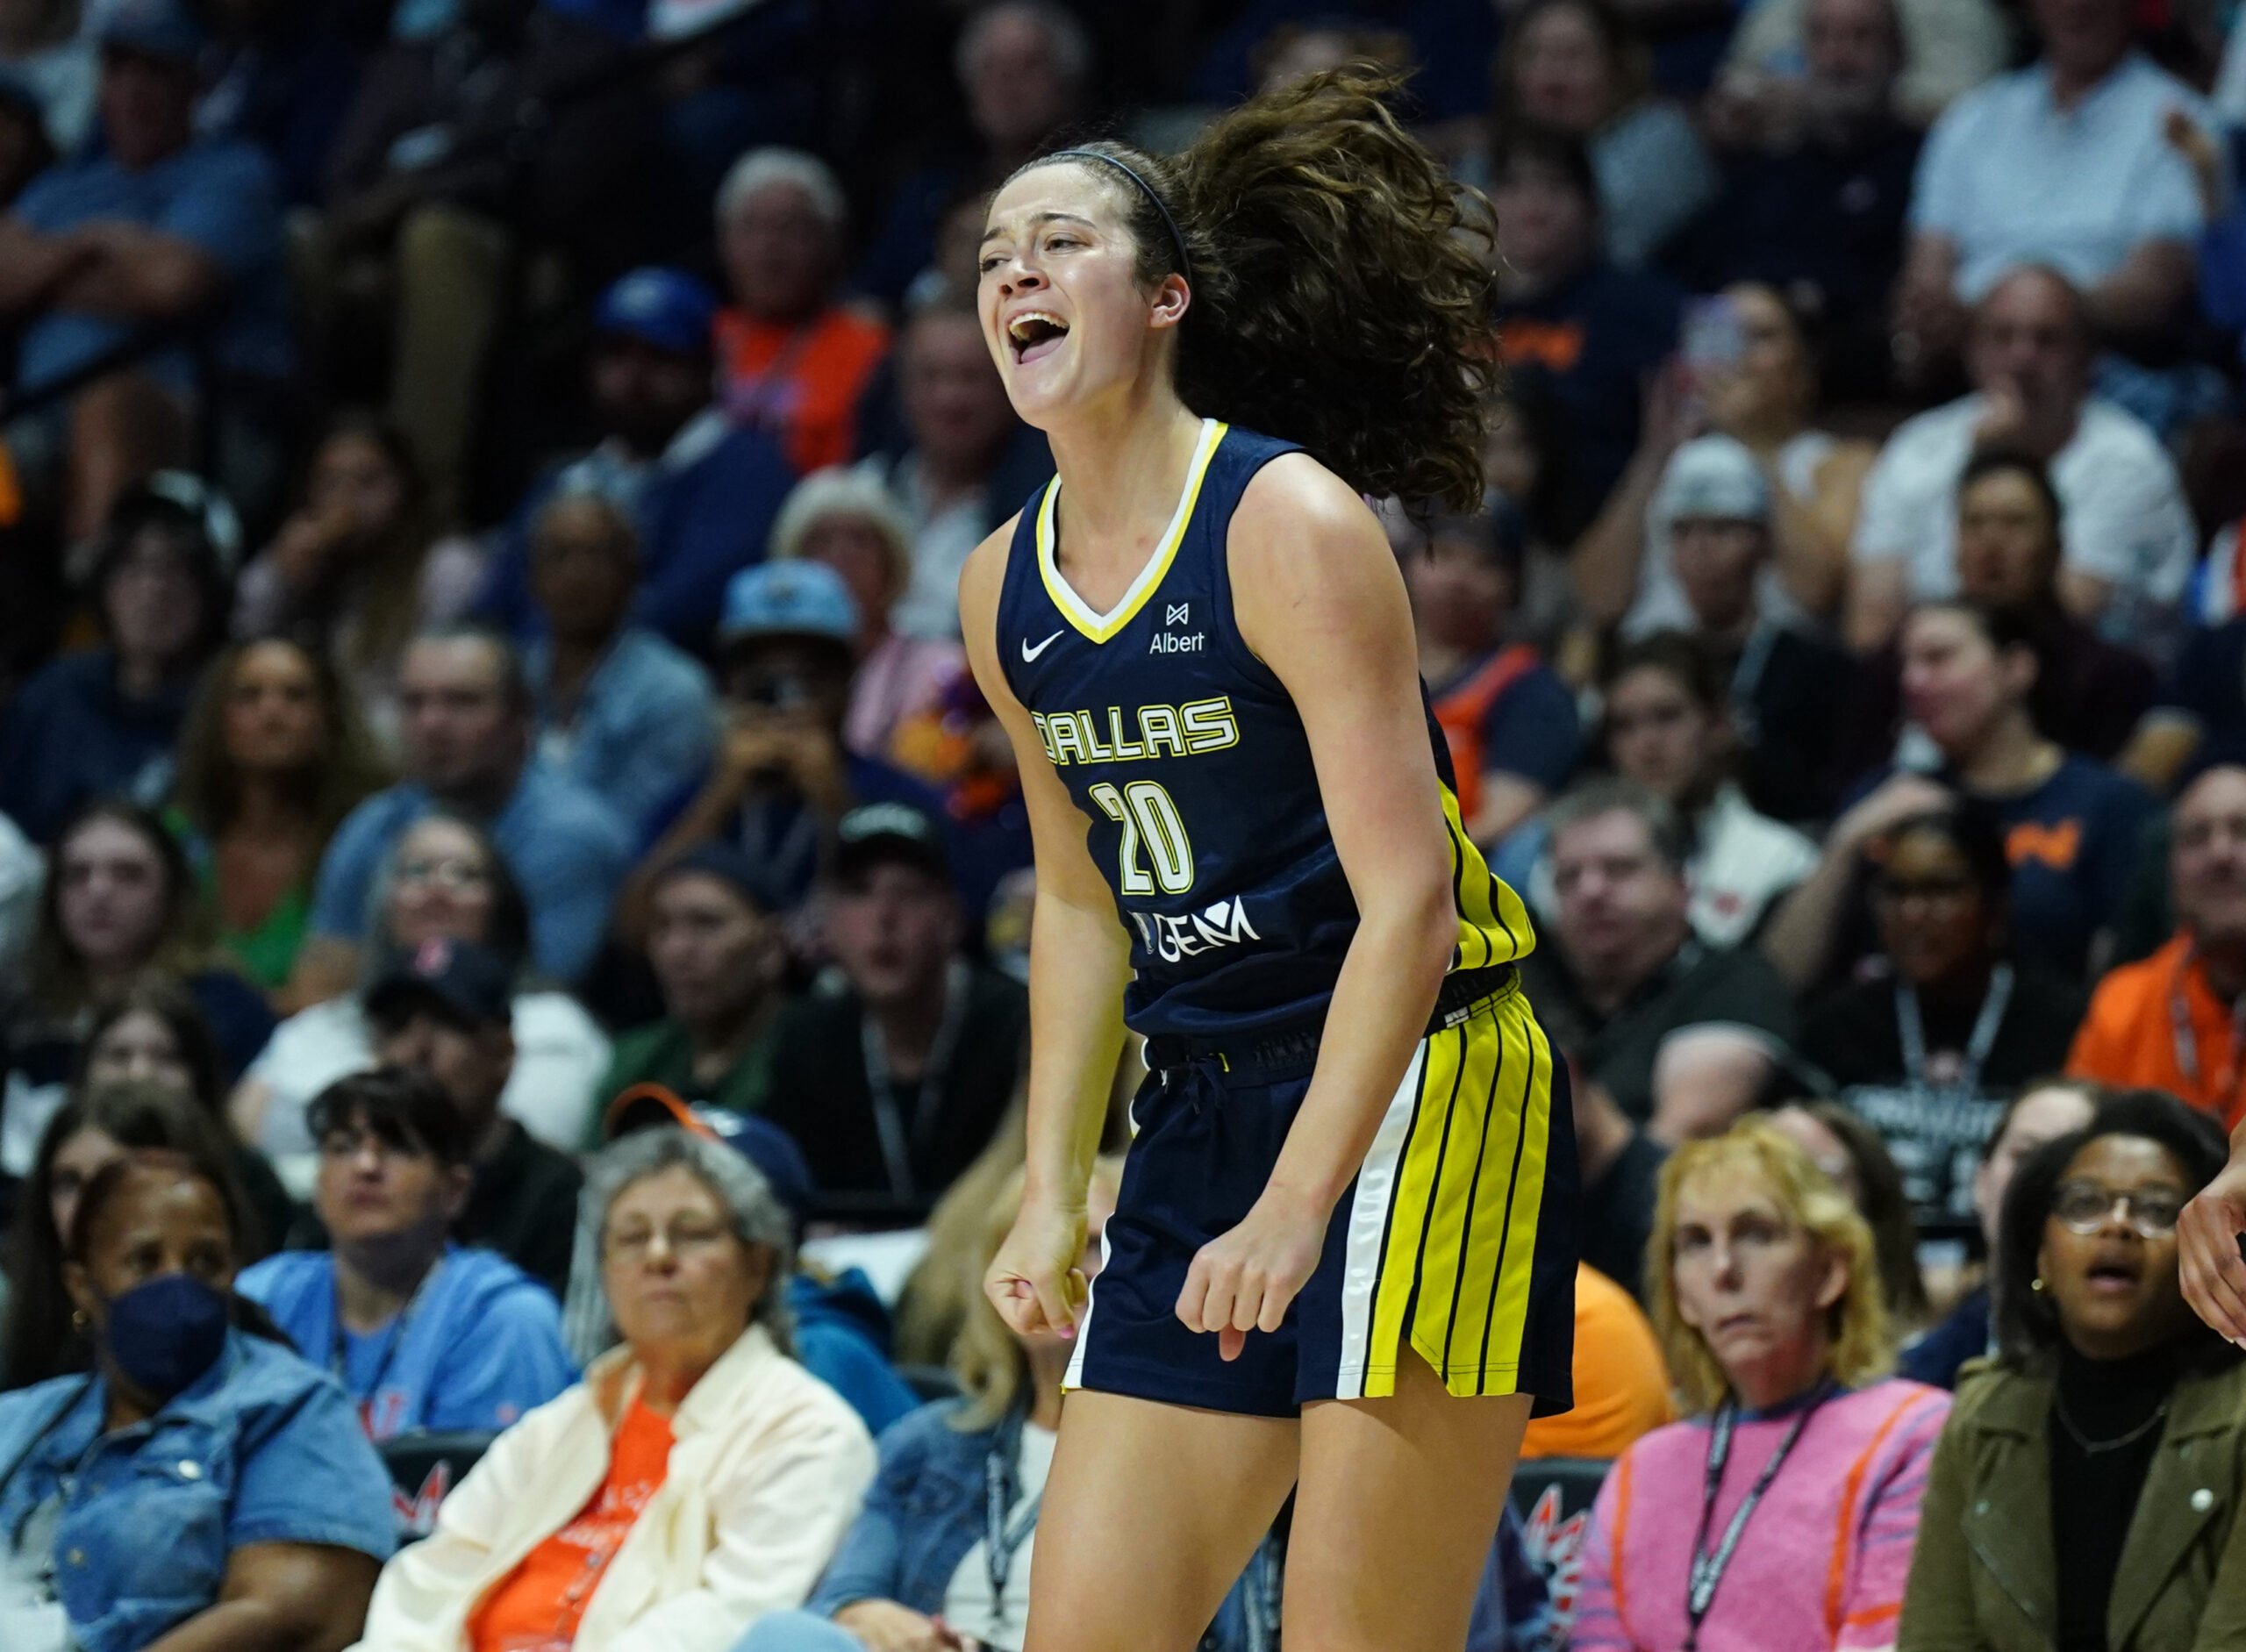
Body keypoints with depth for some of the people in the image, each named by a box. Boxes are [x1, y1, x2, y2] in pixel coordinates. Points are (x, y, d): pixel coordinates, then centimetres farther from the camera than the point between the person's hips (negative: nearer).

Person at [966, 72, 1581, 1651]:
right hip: (1205, 1111, 7)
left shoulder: (1290, 525, -14)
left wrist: (1296, 1208, -24)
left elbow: (1408, 898, -18)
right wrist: (1052, 1192, 14)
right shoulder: (1006, 589, 8)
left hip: (1412, 1096, -7)